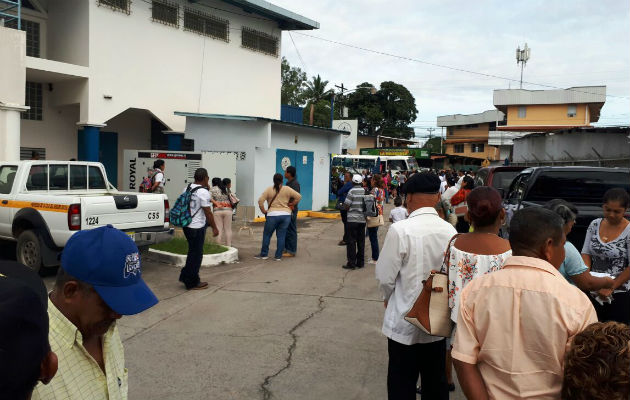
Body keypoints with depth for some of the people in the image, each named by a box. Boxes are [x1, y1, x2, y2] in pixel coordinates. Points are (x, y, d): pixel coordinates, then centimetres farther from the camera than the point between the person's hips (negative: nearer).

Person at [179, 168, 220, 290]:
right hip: (197, 227, -8)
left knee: (193, 252, 24)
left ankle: (185, 276, 30)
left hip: (186, 225, 8)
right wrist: (214, 228, -8)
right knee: (196, 254, 2)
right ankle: (192, 283, 12)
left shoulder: (187, 189, 9)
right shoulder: (203, 192, -17)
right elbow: (208, 212, -16)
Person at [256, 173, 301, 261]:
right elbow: (298, 196, 2)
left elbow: (260, 201, -6)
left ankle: (264, 254, 16)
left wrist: (263, 211, 4)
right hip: (286, 215, 2)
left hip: (273, 215, -2)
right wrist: (291, 204, 11)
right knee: (281, 236, 6)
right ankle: (278, 256, 9)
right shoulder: (287, 189, 3)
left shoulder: (269, 190, 1)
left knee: (267, 235, 10)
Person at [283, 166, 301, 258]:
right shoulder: (289, 183, 16)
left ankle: (291, 251, 1)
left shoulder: (295, 184, -15)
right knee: (286, 230, 14)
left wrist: (292, 210, -23)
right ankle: (286, 249, 23)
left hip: (291, 210, -10)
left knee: (291, 231, -4)